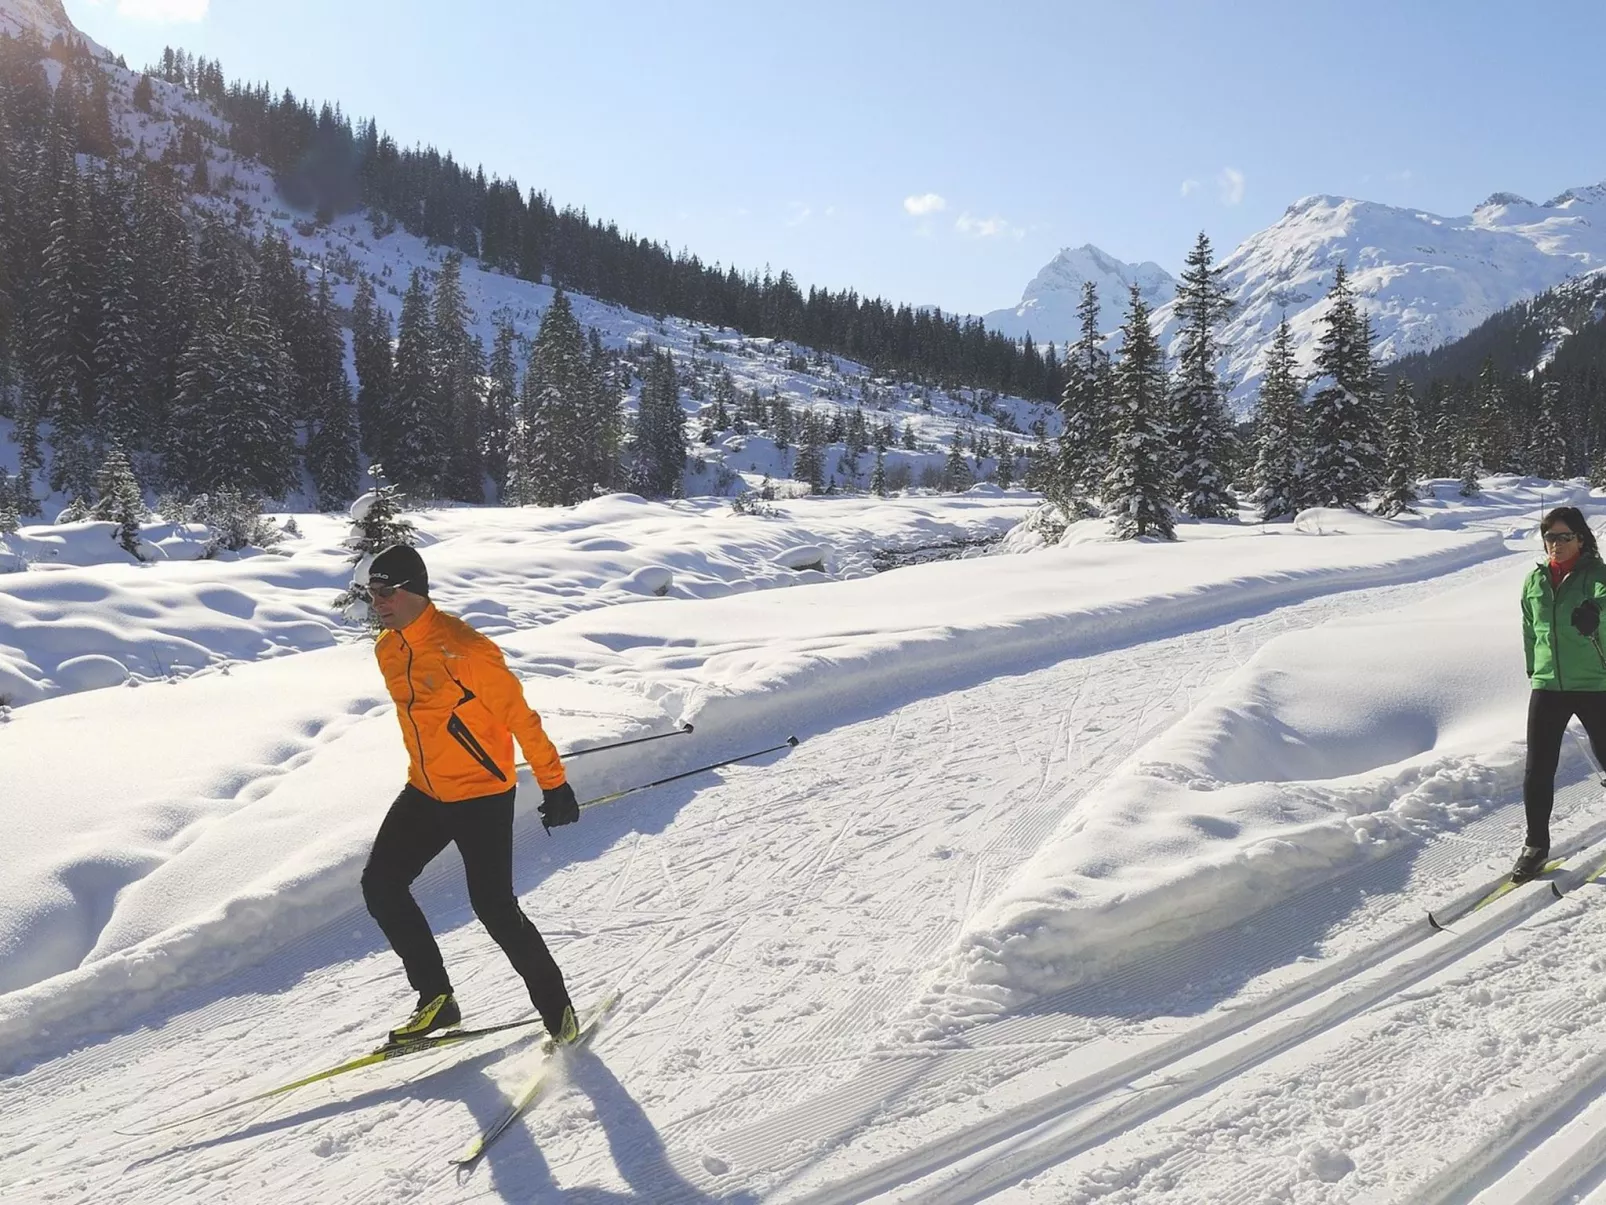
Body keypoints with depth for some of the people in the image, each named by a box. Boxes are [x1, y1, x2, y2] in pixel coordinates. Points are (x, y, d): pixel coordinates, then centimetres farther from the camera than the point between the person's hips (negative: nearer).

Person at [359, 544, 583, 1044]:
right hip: (424, 793, 8)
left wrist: (553, 783, -16)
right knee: (380, 886, 2)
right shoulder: (386, 650, 3)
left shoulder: (462, 647, -22)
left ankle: (555, 1005, 13)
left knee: (493, 906, -7)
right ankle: (436, 998, 14)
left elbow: (519, 715, -18)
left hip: (483, 794, -8)